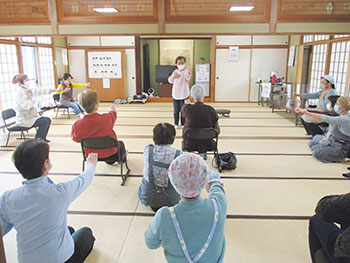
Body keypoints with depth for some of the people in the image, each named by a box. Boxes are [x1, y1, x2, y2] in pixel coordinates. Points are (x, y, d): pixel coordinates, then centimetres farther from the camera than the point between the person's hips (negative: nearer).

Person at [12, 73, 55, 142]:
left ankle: (43, 138, 15)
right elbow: (27, 106, -25)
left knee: (48, 120, 4)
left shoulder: (29, 90, 8)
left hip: (31, 117, 9)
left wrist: (55, 90, 5)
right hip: (24, 119, -9)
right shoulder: (20, 93, -17)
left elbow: (41, 91, 7)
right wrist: (30, 96, -18)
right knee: (44, 122, -20)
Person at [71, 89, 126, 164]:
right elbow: (113, 117, -4)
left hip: (91, 155, 3)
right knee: (121, 144, 31)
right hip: (109, 152, -3)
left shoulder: (77, 125, -25)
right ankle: (121, 159, 62)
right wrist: (112, 111, 20)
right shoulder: (107, 118, -30)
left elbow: (75, 138, -5)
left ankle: (110, 160, 66)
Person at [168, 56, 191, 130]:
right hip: (175, 95, 4)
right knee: (176, 110, 10)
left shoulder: (187, 71, -10)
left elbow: (187, 78, -34)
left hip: (184, 95, -3)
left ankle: (183, 125, 16)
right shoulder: (175, 72, 4)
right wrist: (173, 77, -35)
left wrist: (188, 75, -60)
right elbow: (170, 80, -11)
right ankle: (176, 124, 21)